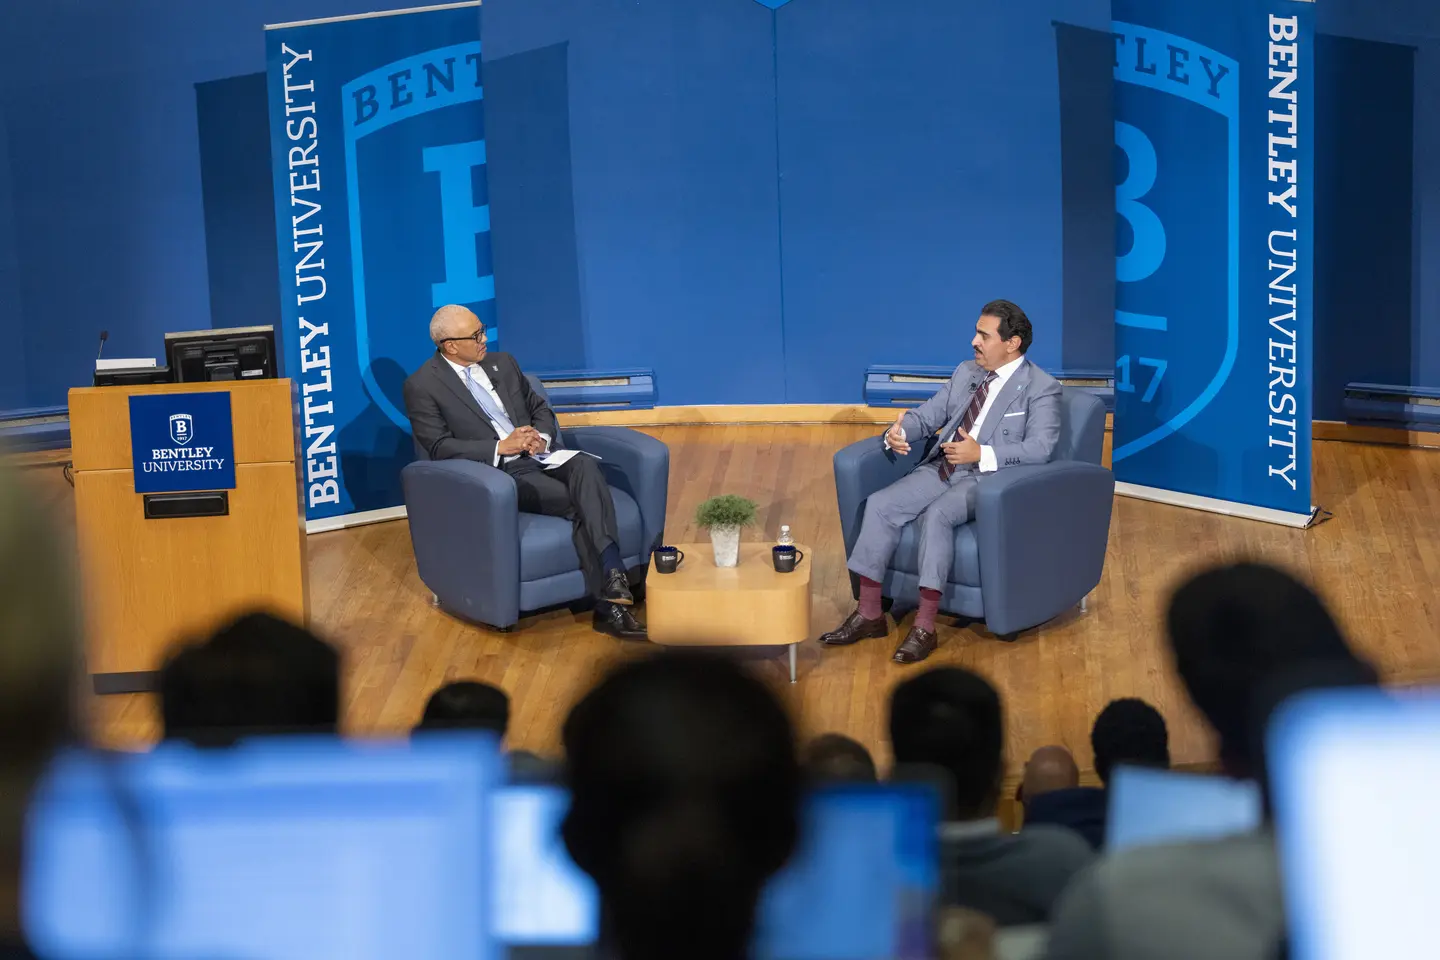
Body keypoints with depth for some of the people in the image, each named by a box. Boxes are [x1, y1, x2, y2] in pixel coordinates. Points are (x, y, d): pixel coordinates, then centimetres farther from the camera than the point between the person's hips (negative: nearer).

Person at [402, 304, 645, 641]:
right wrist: (500, 448, -18)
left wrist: (543, 437, -2)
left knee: (585, 467, -31)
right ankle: (611, 605, -30)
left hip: (540, 456, 5)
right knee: (583, 504, -29)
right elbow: (439, 447, -9)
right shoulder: (422, 386, -1)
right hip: (500, 473, -5)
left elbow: (540, 408, 22)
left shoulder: (502, 363, 18)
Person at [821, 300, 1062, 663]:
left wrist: (982, 454, -26)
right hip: (941, 468, 7)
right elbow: (928, 414, 17)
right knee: (880, 504, -16)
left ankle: (924, 627, -31)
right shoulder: (966, 372, 16)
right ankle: (869, 613, -10)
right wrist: (899, 432, -7)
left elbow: (1041, 448, -17)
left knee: (936, 514, -34)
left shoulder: (1041, 388, -5)